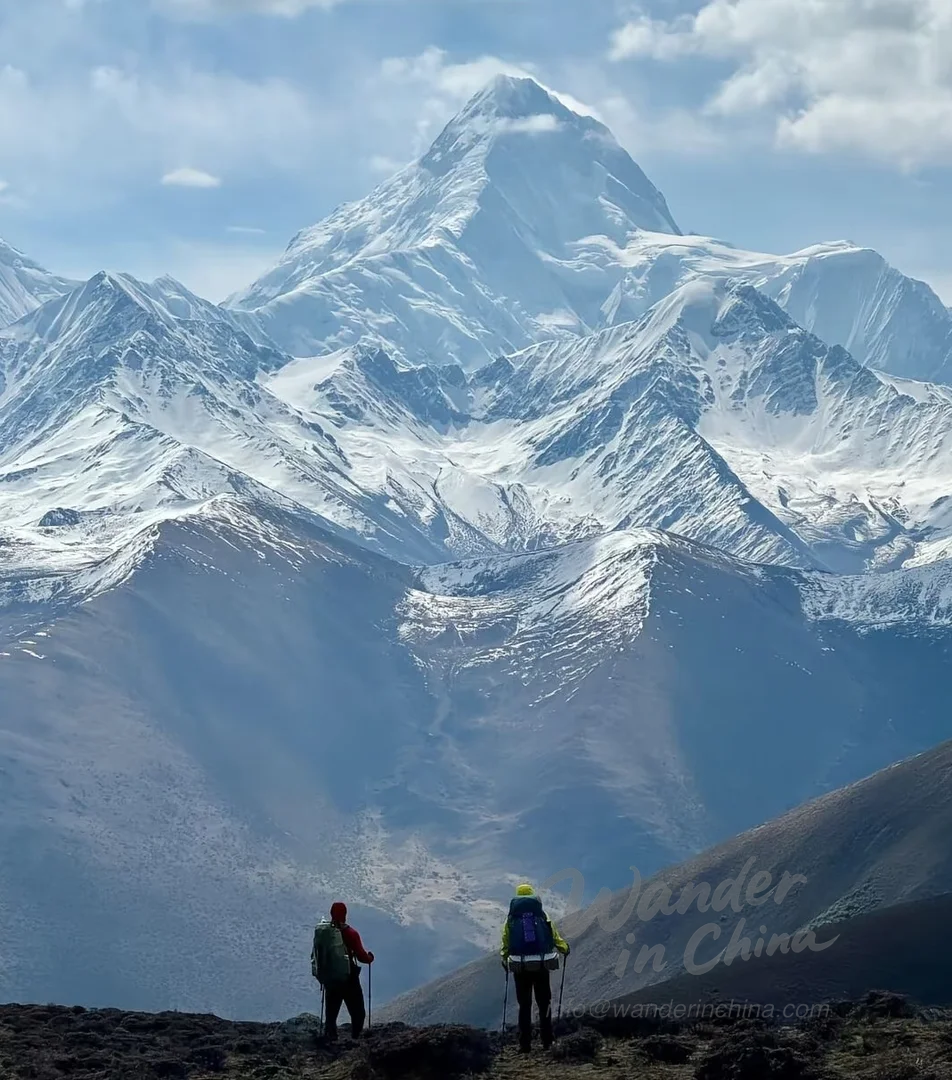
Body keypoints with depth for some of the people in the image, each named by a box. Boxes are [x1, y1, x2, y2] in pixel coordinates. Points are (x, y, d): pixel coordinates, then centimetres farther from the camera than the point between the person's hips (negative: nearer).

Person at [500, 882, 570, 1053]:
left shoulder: (511, 920, 1)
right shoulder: (543, 918, 0)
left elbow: (505, 945, 2)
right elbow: (556, 938, 4)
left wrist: (505, 962, 19)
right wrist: (565, 949, 24)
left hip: (520, 969, 0)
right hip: (541, 968, 0)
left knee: (524, 1006, 8)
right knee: (544, 1005, 12)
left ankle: (525, 1044, 4)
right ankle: (546, 1042, 9)